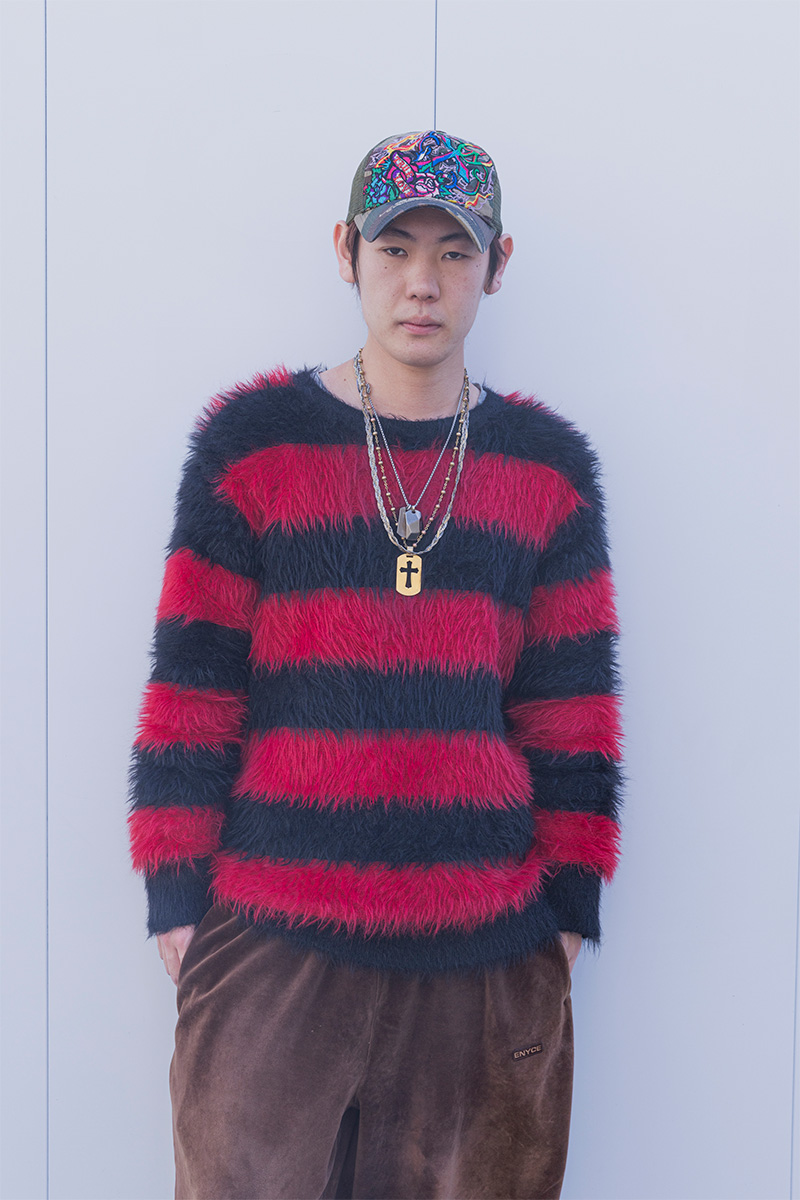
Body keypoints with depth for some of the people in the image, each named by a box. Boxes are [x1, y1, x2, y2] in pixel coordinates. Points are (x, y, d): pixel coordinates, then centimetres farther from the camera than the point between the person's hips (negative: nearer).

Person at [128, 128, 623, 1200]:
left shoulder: (548, 466, 7)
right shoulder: (251, 440, 1)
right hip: (270, 943, -1)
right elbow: (190, 688, 1)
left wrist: (570, 901, 7)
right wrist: (175, 892, 0)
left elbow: (570, 708, 9)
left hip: (492, 954, 2)